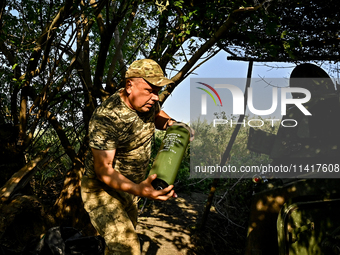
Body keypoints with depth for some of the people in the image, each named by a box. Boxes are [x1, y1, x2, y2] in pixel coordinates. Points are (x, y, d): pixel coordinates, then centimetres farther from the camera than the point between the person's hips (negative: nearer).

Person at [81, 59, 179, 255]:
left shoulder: (147, 102, -7)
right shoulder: (106, 118, -30)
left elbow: (157, 115, 17)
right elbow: (103, 169, -30)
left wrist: (170, 123, -7)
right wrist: (138, 190, -45)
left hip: (128, 188, 8)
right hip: (102, 191, -8)